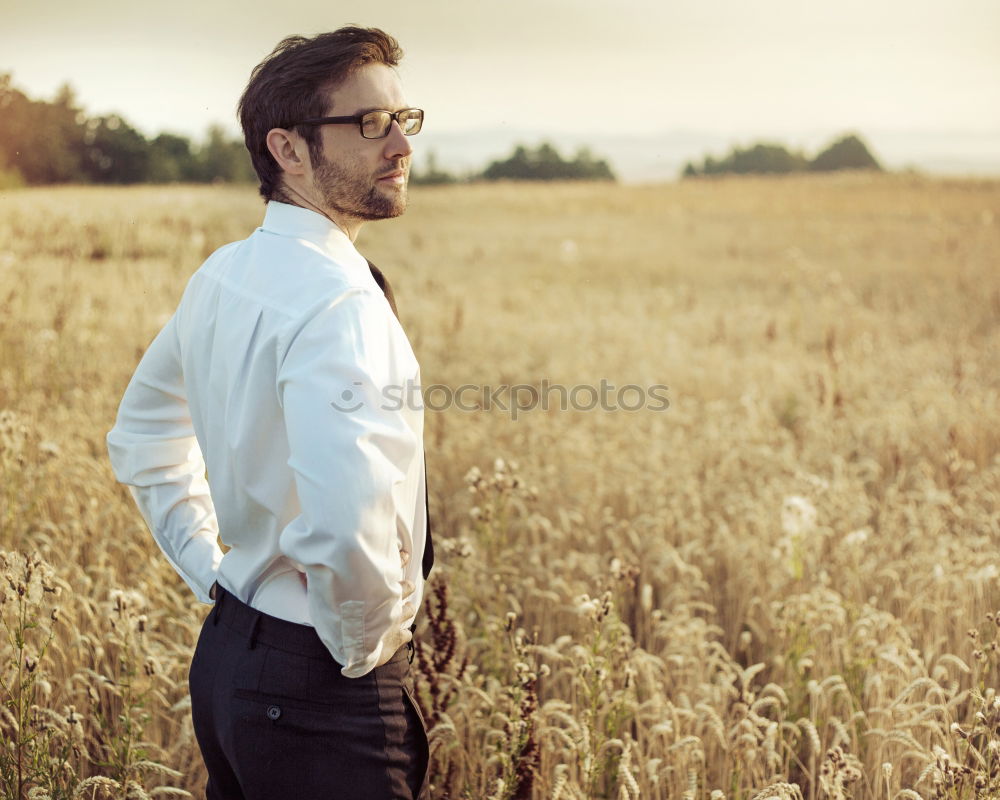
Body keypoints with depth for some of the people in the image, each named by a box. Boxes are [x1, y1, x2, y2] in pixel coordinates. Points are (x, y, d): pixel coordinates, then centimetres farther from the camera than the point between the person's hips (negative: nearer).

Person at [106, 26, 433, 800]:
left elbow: (142, 439, 20)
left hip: (227, 651, 9)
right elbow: (345, 525, -37)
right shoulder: (338, 304, -23)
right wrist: (365, 644, -19)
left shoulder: (223, 276, 5)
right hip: (321, 690, -9)